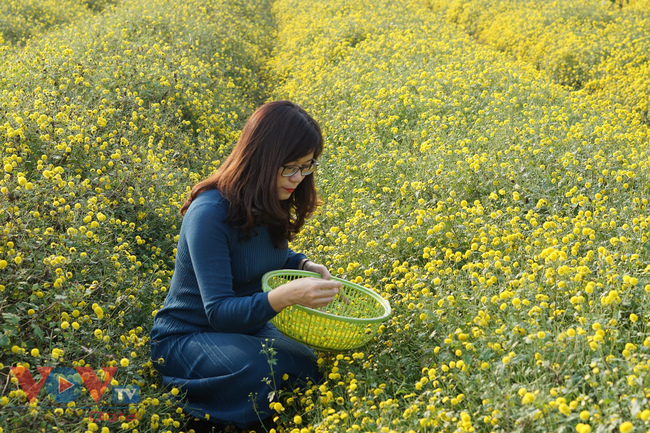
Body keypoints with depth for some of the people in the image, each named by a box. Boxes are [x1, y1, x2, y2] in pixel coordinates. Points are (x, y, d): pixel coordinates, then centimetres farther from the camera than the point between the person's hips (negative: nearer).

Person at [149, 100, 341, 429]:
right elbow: (219, 312, -28)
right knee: (260, 371, -35)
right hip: (185, 337, -6)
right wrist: (286, 295, -43)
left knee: (310, 368, -20)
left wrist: (305, 265, -5)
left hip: (246, 328, 7)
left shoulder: (269, 205, -4)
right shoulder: (210, 213, -26)